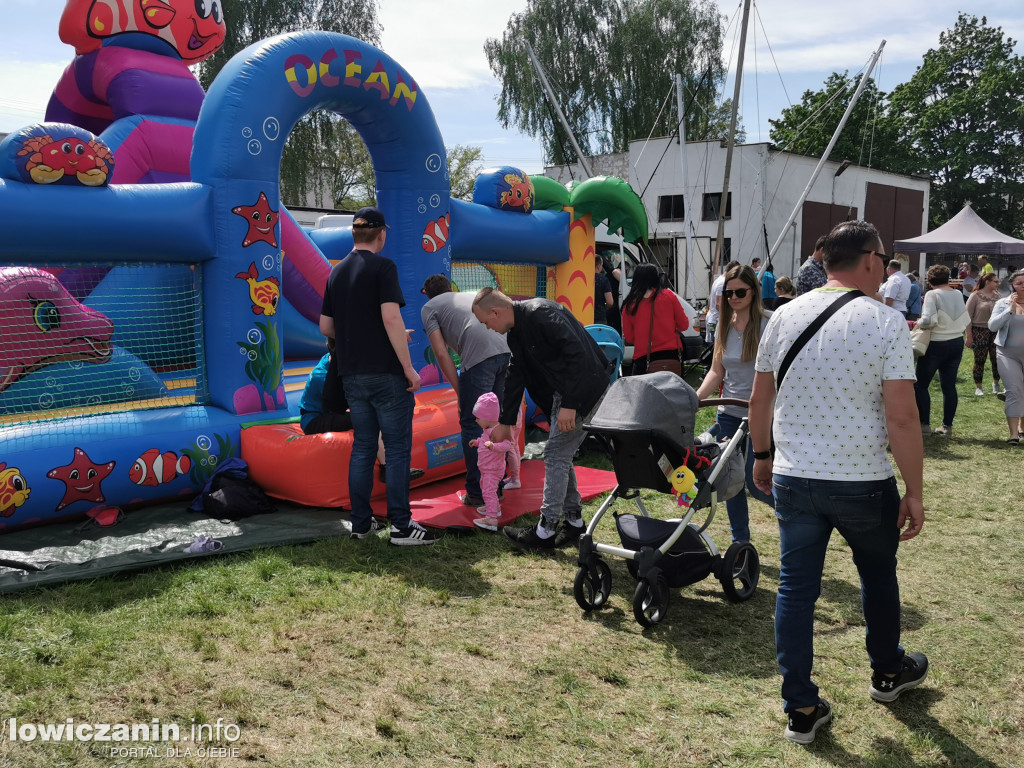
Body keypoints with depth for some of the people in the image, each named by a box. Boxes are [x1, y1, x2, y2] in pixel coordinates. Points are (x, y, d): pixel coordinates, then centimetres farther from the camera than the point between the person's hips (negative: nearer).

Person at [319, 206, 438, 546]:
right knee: (397, 449, 1)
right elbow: (391, 318, -19)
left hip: (352, 375, 7)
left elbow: (325, 327, 14)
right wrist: (408, 367, -16)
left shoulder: (336, 272, 11)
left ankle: (361, 523, 18)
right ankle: (401, 526, 4)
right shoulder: (382, 266, -9)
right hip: (386, 374, -6)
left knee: (362, 447, 13)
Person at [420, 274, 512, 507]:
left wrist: (460, 393, 11)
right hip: (507, 350, 6)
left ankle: (476, 494, 8)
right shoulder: (472, 295, 34)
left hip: (480, 357, -6)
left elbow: (442, 354, 8)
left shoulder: (429, 308, 19)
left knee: (471, 425, 6)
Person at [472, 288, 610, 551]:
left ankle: (545, 532, 0)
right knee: (561, 455, 13)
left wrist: (569, 404, -25)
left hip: (585, 388, -10)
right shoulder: (516, 332, 11)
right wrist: (505, 423, 25)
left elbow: (577, 353, -26)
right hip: (564, 393, 10)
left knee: (556, 454, -7)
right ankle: (573, 522, 24)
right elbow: (516, 377, 20)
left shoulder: (540, 313, -20)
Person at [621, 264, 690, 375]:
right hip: (671, 354, 0)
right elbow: (684, 325, 6)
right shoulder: (668, 296, 1)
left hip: (642, 358, 0)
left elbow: (629, 338, 6)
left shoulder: (629, 305, 1)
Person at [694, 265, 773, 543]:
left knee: (755, 482, -4)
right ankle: (740, 542, 23)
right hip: (728, 414, 6)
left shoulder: (768, 324, -11)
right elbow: (716, 372, 10)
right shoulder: (724, 325, 7)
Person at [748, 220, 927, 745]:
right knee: (878, 577, 22)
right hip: (864, 485, -2)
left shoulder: (785, 317, 0)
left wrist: (762, 455, 21)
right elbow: (902, 417, -16)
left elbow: (759, 400, 7)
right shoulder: (886, 322, -13)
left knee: (796, 588, 10)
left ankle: (801, 709, 16)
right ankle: (888, 672, 44)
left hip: (792, 480, 3)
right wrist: (915, 492, -7)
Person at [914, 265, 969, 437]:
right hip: (957, 343, 6)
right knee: (949, 386, 9)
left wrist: (918, 323, -5)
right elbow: (967, 321, 11)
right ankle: (947, 426, 12)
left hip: (936, 345, -6)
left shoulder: (932, 295, -12)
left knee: (921, 385, 5)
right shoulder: (958, 294, 7)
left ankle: (925, 424, 3)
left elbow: (929, 320, -24)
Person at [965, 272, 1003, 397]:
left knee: (996, 359, 3)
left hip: (995, 331, 4)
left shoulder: (997, 296, 6)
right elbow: (968, 316, -7)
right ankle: (978, 387, 15)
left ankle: (996, 383, 25)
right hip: (980, 332, -4)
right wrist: (969, 335, -11)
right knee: (979, 360, 3)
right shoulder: (976, 296, -7)